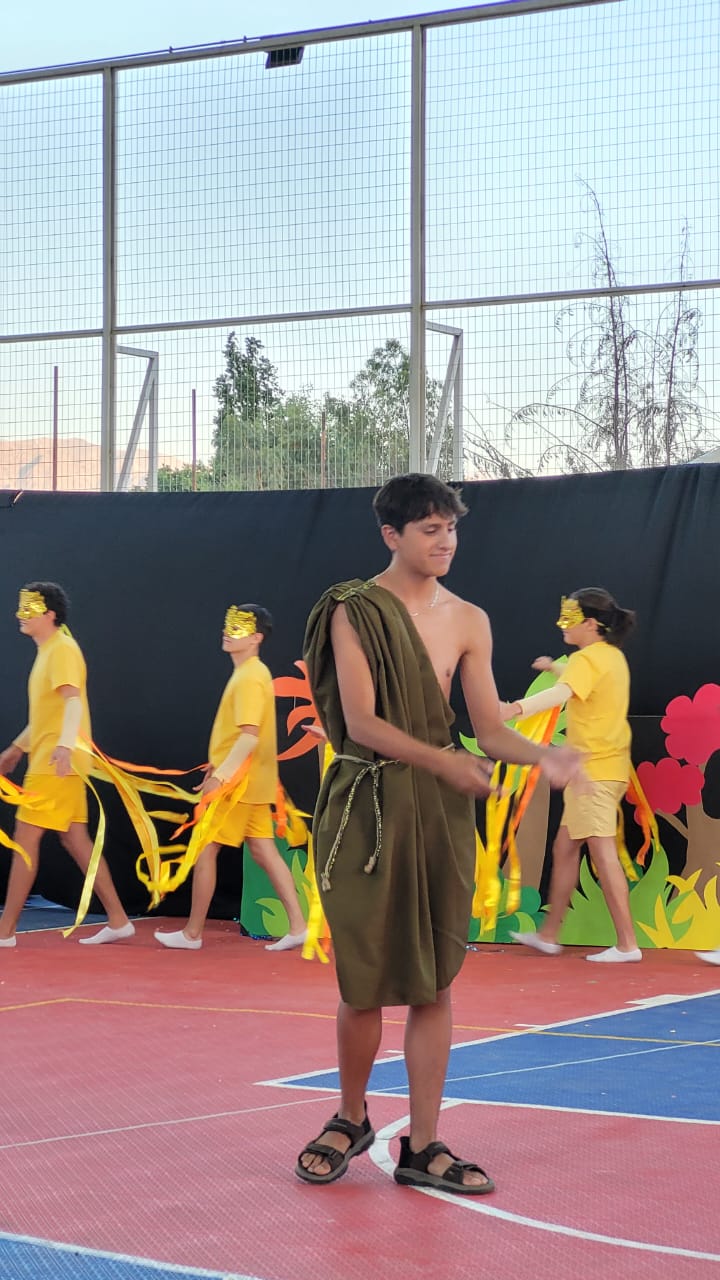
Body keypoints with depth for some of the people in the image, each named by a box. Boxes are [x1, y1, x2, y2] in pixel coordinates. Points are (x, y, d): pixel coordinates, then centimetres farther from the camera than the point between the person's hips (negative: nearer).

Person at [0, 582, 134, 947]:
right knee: (75, 840, 9)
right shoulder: (47, 651, 18)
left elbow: (73, 701, -27)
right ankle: (118, 920, 11)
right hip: (46, 760, 10)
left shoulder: (63, 650, -13)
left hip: (56, 764, -10)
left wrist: (65, 744, -42)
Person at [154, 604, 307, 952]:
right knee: (264, 852, 8)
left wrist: (220, 775, -27)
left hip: (238, 783, -10)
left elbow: (249, 736, -25)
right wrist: (220, 765, 22)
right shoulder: (252, 673, 14)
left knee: (205, 849, -1)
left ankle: (192, 933, 6)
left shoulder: (250, 678, -17)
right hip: (253, 782, 10)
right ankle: (297, 926, 4)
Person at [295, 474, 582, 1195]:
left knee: (434, 981, 2)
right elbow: (361, 721, -12)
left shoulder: (468, 621, 8)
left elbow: (490, 729, 5)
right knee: (364, 981, 2)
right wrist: (447, 762, -19)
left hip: (441, 812, 4)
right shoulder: (353, 610, -4)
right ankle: (351, 1120, 25)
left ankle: (422, 1146, 9)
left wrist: (544, 757, -14)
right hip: (365, 809, -3)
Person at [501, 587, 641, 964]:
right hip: (608, 766, 10)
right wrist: (555, 667, 46)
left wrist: (519, 707, -52)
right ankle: (549, 935, 22)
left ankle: (627, 944, -12)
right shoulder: (612, 656, 13)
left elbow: (562, 693, -37)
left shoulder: (586, 660, -15)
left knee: (602, 851, -11)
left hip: (595, 770, -10)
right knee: (565, 848, 15)